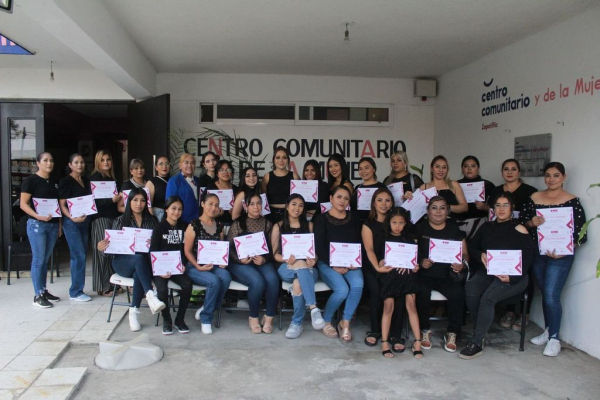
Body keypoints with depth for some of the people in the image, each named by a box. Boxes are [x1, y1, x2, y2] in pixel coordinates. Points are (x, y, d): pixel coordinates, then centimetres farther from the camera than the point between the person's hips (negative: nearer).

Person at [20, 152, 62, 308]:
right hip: (37, 224, -6)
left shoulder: (54, 182, 14)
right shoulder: (31, 180, -6)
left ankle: (44, 290, 22)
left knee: (46, 259, 12)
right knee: (38, 259, -3)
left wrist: (60, 225, 12)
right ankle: (38, 295, 3)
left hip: (53, 225, 6)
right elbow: (23, 204, -10)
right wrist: (38, 216, -24)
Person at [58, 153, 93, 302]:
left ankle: (77, 289, 18)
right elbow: (62, 204, -12)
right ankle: (75, 292, 2)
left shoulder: (86, 180, 12)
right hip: (72, 222, -7)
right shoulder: (65, 181, -7)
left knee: (80, 256, 10)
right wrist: (72, 217, -27)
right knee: (79, 256, -8)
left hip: (84, 221, 7)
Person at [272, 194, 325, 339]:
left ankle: (296, 323, -31)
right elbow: (275, 253, 5)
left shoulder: (309, 225, 14)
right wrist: (287, 260, -17)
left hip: (308, 269, 1)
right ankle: (314, 308, -43)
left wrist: (313, 260, -17)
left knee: (298, 283, -37)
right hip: (286, 268, -1)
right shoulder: (278, 226, 11)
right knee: (300, 264, -39)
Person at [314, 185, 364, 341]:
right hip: (327, 263, -3)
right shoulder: (322, 219, 1)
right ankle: (326, 321, 0)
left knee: (358, 284, -29)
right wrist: (334, 266, -16)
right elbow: (319, 247, -6)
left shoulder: (354, 219, 12)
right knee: (342, 289, -28)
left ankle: (345, 322, -8)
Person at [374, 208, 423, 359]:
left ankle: (417, 341, -7)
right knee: (389, 305, -12)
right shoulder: (384, 238, 12)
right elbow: (379, 259, 7)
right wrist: (380, 265, -13)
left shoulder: (410, 238, 16)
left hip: (406, 274, 1)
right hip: (389, 274, -1)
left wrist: (414, 266, -9)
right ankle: (384, 342, -6)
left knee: (411, 304, -12)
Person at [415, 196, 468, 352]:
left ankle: (452, 333, -6)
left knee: (458, 293, -26)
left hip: (447, 275, 2)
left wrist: (462, 264, -10)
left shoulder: (454, 229, 14)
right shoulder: (419, 228, 8)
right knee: (422, 292, -30)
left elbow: (465, 254, 12)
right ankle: (425, 330, -7)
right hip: (425, 273, -1)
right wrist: (421, 261, -18)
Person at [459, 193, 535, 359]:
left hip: (512, 277, -4)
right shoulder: (487, 227, 16)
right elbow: (471, 247, 16)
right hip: (487, 272, 4)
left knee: (488, 297, -32)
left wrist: (511, 277, -18)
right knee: (470, 289, -30)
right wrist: (481, 255, -7)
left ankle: (476, 343, -24)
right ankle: (479, 332, -18)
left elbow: (527, 259, -5)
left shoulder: (519, 230, 1)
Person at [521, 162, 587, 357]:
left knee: (551, 296, -8)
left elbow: (581, 234, -6)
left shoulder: (572, 201, -5)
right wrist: (531, 223, -14)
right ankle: (548, 330, 30)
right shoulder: (534, 198, 6)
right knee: (545, 294, 14)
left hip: (560, 256, -4)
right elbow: (522, 222, 8)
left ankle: (554, 338, 7)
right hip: (537, 254, 4)